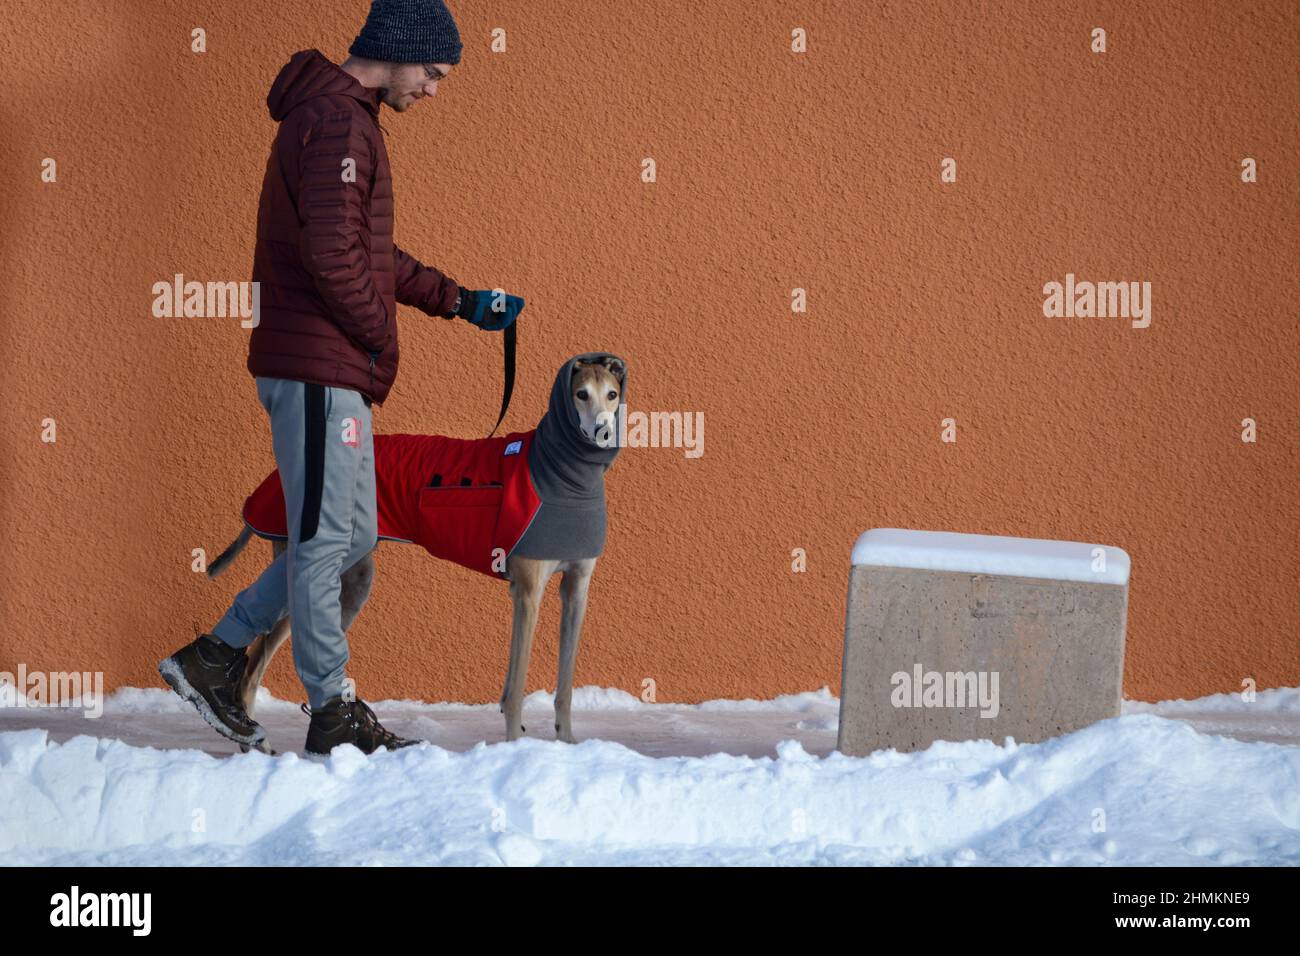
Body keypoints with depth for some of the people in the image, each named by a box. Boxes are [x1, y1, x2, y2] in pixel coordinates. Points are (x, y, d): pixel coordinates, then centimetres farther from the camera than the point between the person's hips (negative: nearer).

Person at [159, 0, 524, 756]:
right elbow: (332, 254, -23)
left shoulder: (344, 119, 20)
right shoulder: (337, 122, -15)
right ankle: (335, 713, 3)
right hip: (318, 370, -11)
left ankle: (217, 657, 19)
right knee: (325, 539, -4)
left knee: (351, 536, 13)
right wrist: (381, 340, -11)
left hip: (339, 372, 11)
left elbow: (374, 253, 25)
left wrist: (460, 301, 19)